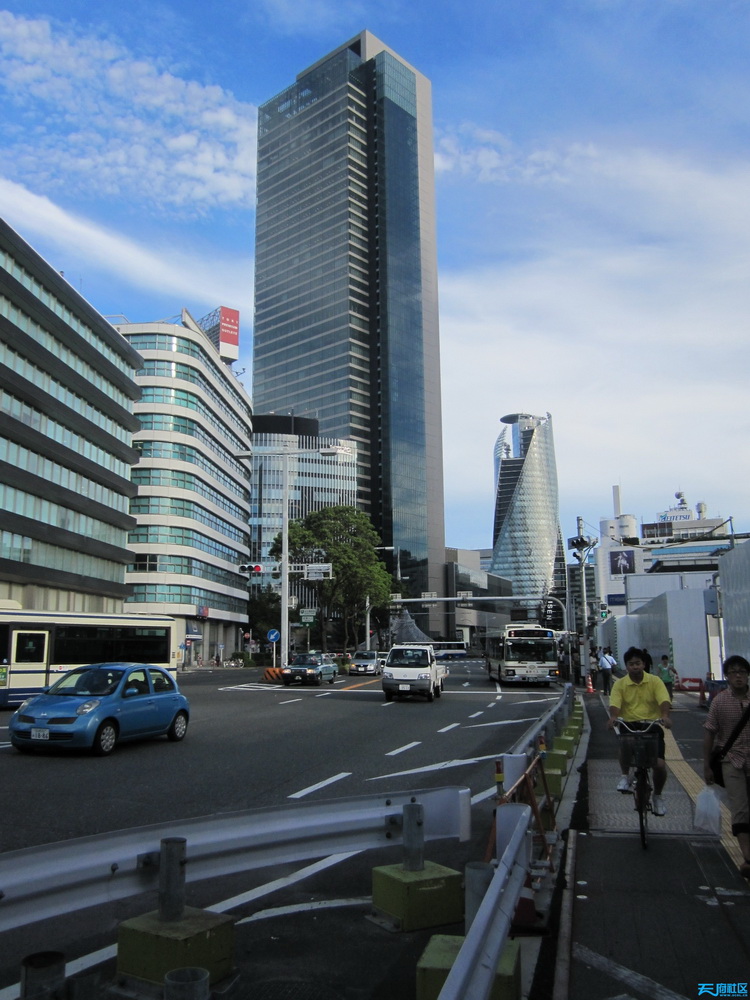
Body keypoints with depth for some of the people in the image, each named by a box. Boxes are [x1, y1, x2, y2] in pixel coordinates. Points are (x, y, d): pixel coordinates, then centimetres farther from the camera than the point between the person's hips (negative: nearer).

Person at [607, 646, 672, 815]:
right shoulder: (620, 684, 0)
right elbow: (614, 704, -13)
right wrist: (613, 717, -35)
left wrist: (665, 715, -37)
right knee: (625, 742, -35)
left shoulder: (655, 681, -2)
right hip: (629, 725, 0)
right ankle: (625, 776, -8)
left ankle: (657, 796, 24)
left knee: (660, 764, -9)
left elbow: (664, 700, -16)